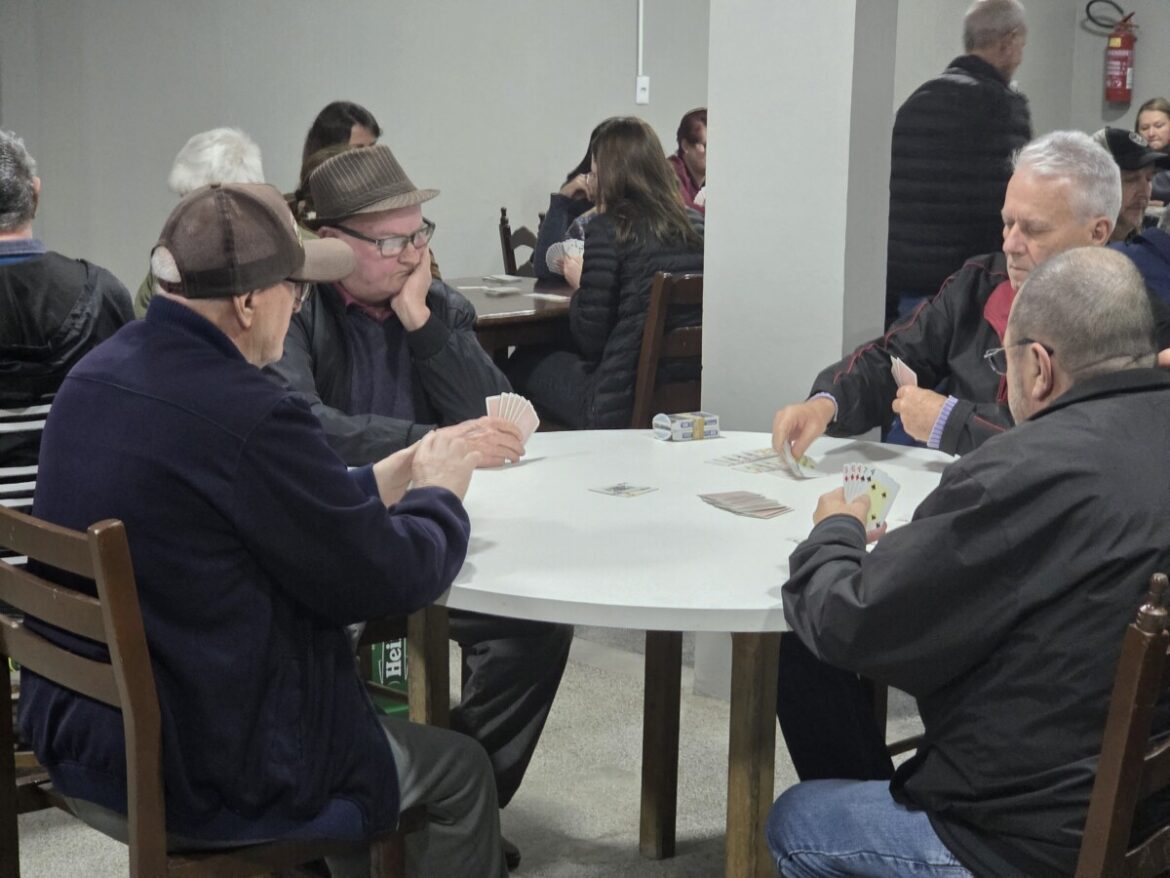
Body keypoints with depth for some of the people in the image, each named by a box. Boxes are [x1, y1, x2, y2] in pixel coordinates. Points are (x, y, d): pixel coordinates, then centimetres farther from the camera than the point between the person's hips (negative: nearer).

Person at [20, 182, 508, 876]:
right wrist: (439, 494, 3)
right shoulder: (250, 417, -26)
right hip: (201, 780, -8)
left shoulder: (97, 376, 0)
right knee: (462, 771, 14)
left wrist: (389, 479, 11)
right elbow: (390, 580, -15)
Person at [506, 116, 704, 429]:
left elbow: (591, 341, -10)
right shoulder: (696, 226, 5)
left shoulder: (607, 230, -12)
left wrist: (580, 285, 10)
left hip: (626, 406, -7)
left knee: (522, 362, 21)